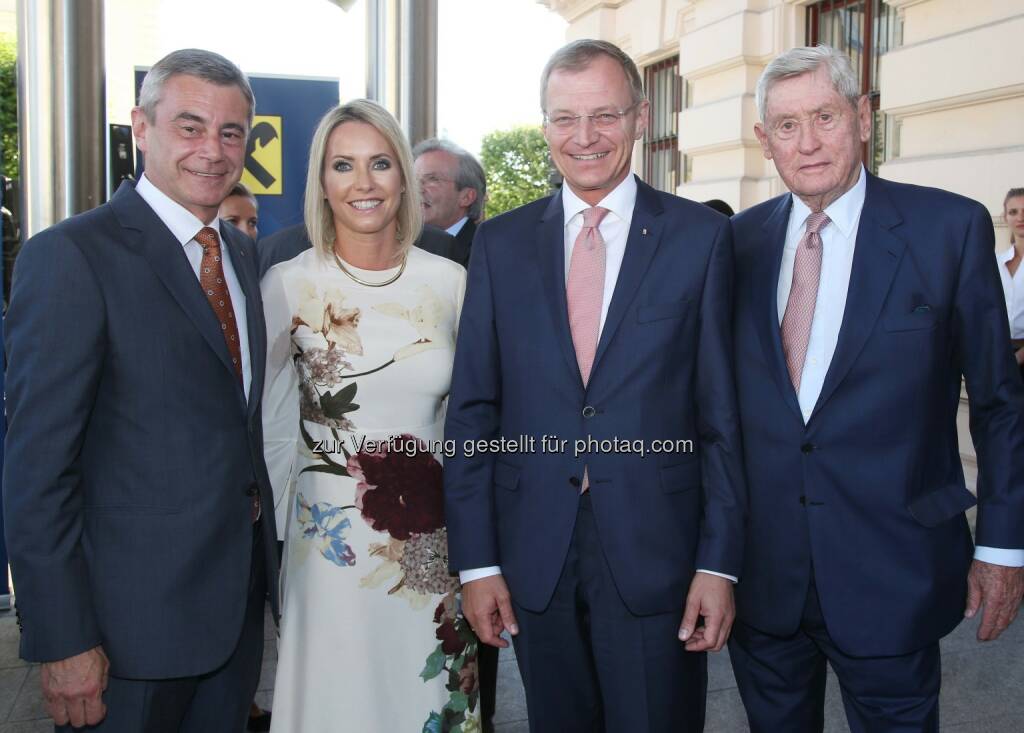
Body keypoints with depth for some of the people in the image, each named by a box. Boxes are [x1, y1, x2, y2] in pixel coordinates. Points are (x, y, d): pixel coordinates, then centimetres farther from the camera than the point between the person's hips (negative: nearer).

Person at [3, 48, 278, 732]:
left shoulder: (243, 253, 9)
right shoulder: (71, 256, -14)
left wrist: (264, 553, 10)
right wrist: (62, 642, -17)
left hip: (240, 596, 7)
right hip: (134, 616, -6)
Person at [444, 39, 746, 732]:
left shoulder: (702, 237, -2)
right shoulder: (500, 243, 4)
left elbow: (723, 412, -2)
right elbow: (472, 409, 3)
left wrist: (719, 564, -6)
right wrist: (476, 560, -1)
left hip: (656, 552, -2)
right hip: (533, 558, 2)